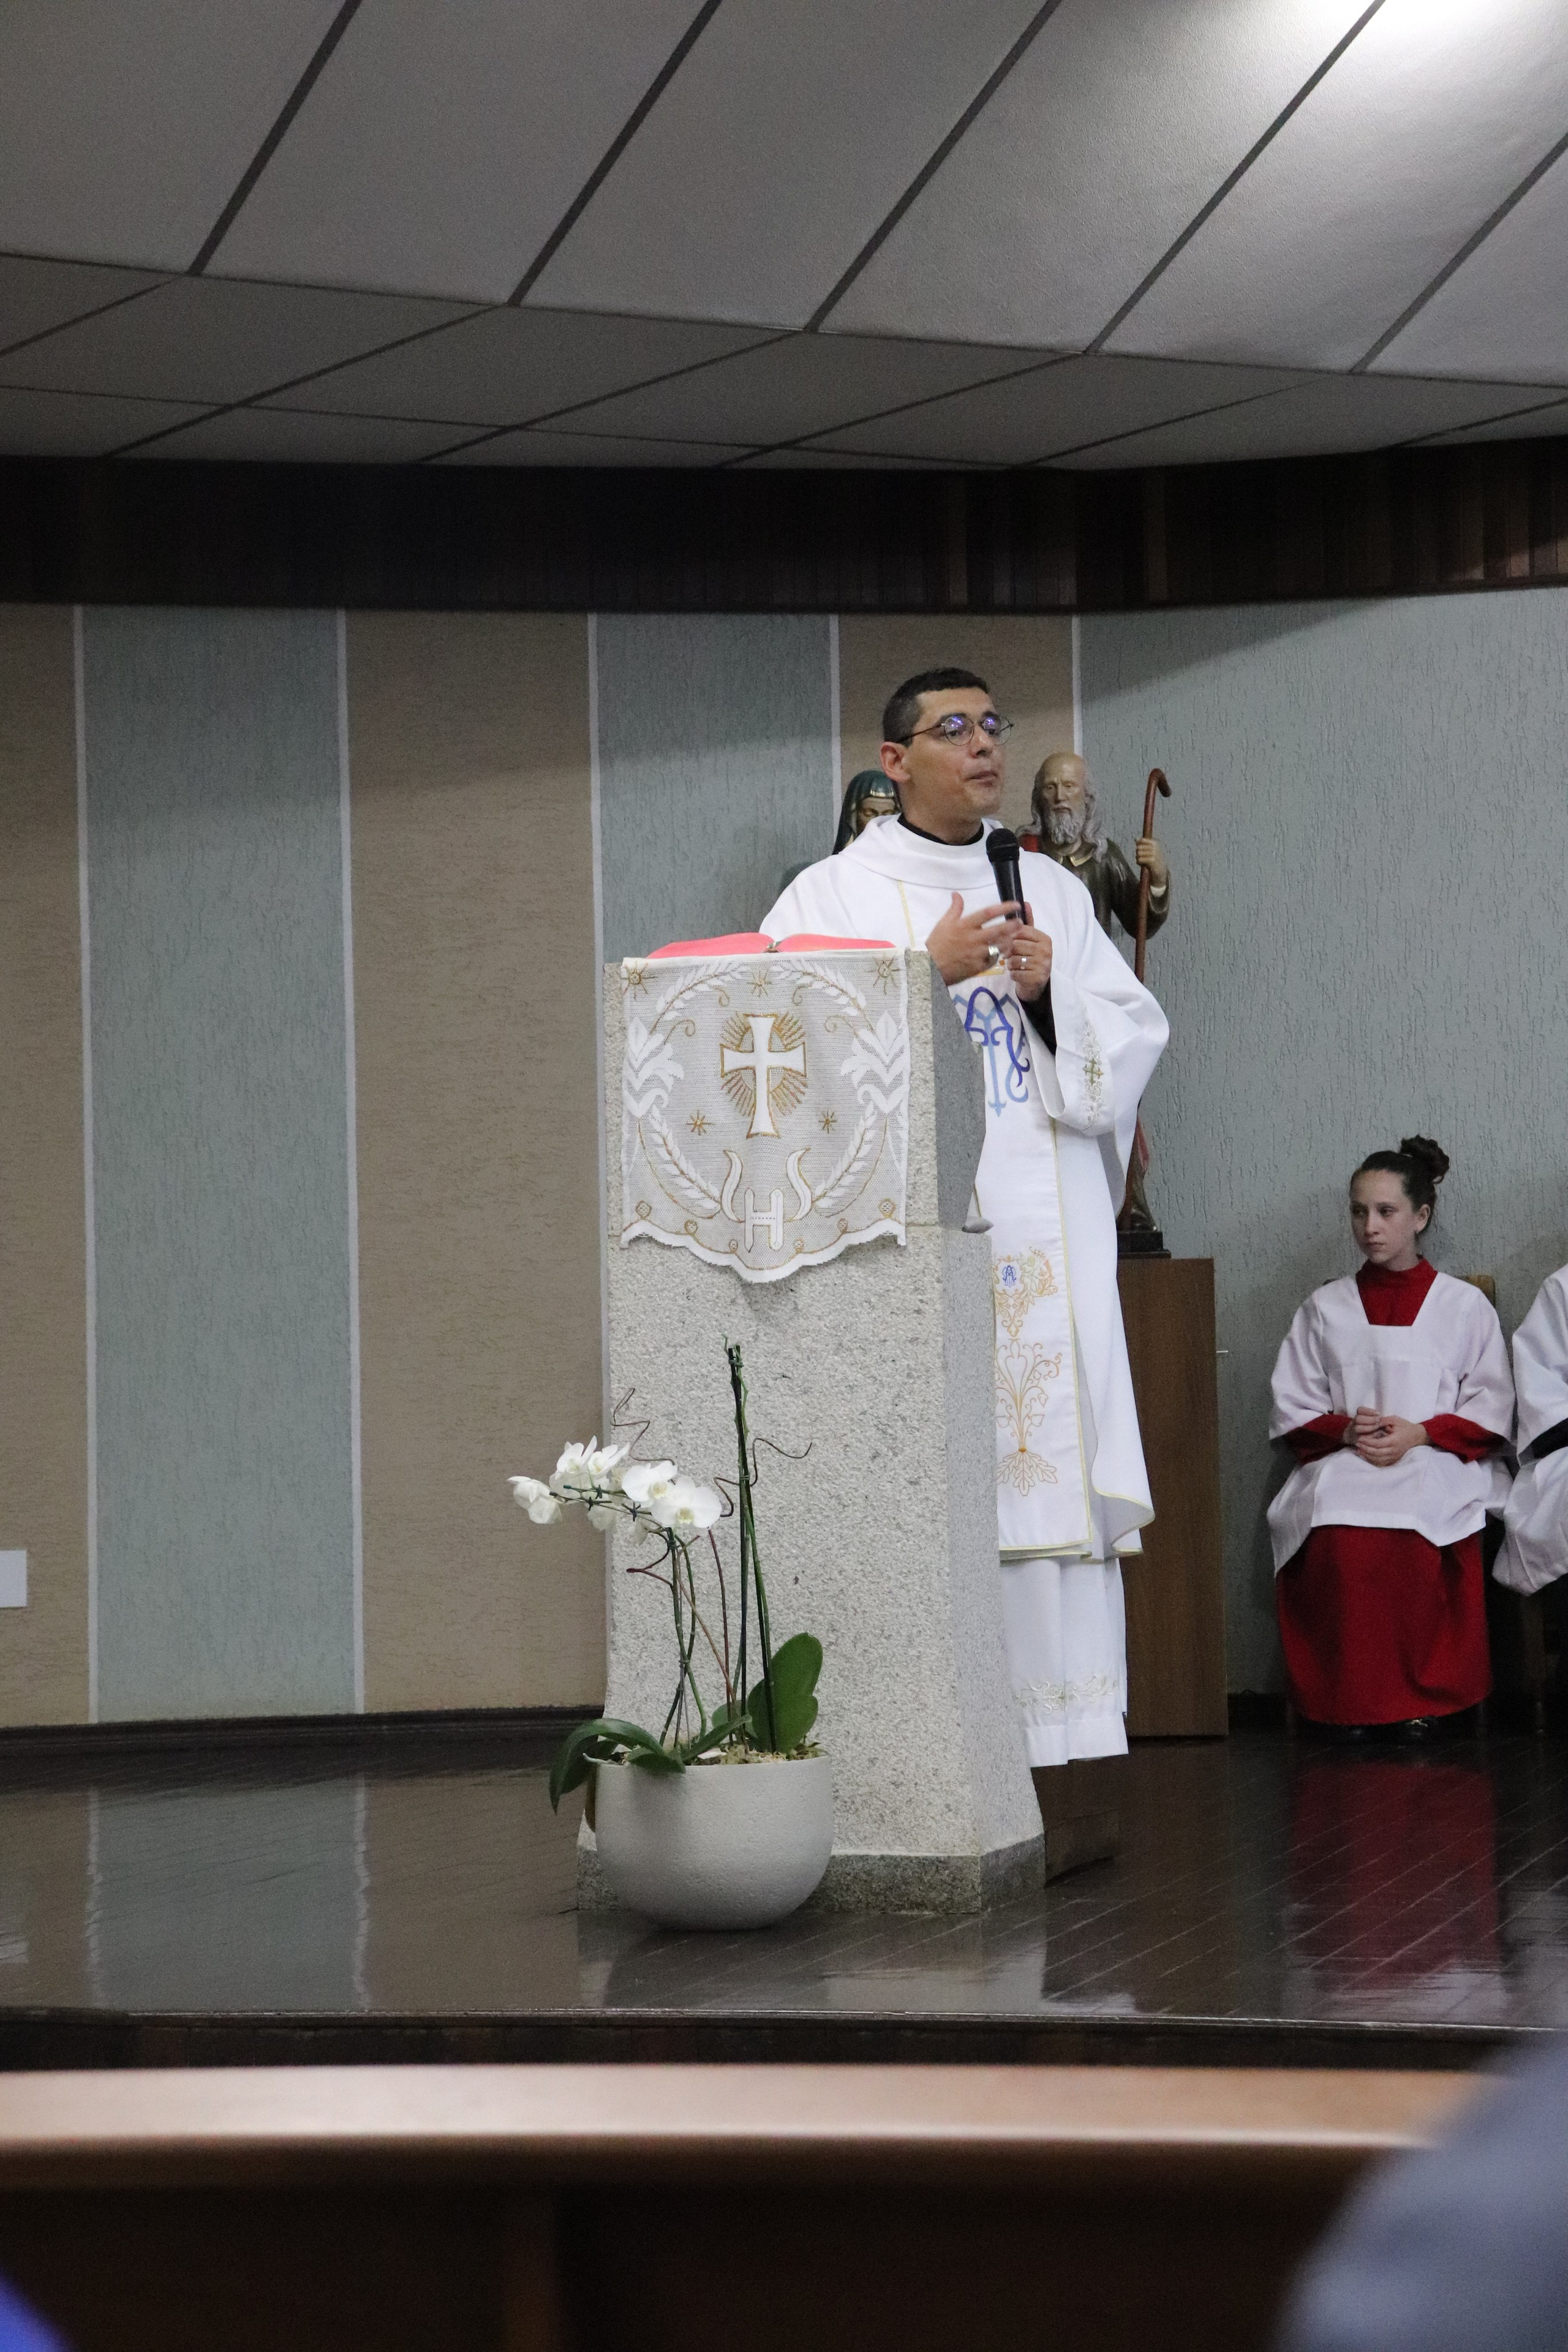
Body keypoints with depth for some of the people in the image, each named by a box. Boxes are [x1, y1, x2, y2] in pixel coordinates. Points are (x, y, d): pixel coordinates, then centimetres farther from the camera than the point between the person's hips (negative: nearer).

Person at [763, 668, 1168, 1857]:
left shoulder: (1053, 891, 18)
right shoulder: (833, 896, 7)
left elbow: (1136, 1036, 13)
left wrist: (1050, 994, -5)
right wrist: (929, 972, -11)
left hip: (1046, 1241, 3)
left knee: (1052, 1473, -4)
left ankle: (1064, 1767, -2)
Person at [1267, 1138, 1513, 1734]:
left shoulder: (1464, 1306, 15)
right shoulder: (1325, 1308, 20)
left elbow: (1491, 1413, 8)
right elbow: (1293, 1412, 15)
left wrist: (1420, 1433, -10)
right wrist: (1348, 1430, -6)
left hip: (1437, 1465, -1)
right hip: (1341, 1466, 2)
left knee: (1419, 1543, -38)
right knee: (1340, 1544, -36)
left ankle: (1423, 1702, -25)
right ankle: (1352, 1703, -25)